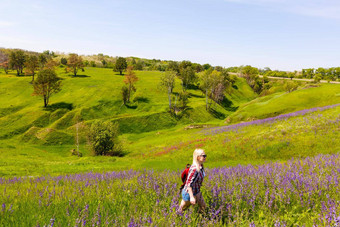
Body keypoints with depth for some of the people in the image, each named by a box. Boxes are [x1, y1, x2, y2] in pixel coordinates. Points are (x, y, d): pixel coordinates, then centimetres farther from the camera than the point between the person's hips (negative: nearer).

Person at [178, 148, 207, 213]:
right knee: (182, 210, 12)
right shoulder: (194, 169, -31)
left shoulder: (201, 166, -3)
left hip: (197, 192, 8)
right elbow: (189, 183, -31)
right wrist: (192, 197, -32)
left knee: (203, 206, 9)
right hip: (189, 193, -8)